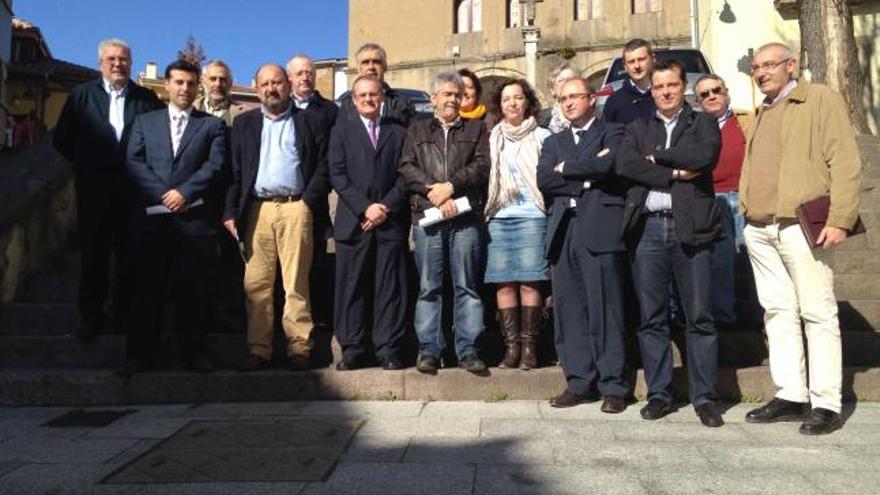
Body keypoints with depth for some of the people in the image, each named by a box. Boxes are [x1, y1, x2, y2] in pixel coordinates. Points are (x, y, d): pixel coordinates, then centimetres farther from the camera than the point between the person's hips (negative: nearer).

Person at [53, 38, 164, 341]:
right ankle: (90, 317, 16)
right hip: (93, 186, 0)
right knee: (93, 254, 6)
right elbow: (62, 140, 8)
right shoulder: (82, 95, 7)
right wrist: (85, 163, 5)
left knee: (129, 255, 5)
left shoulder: (147, 98, 5)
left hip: (133, 187, 0)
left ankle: (125, 315, 16)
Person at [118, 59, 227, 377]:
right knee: (147, 288, 4)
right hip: (151, 217, 1)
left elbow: (215, 165, -1)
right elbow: (134, 162, 5)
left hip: (195, 218, -1)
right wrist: (164, 195, -8)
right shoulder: (144, 122, 18)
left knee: (193, 288, 1)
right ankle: (141, 353, 10)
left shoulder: (212, 125, 13)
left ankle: (193, 351, 9)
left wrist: (184, 192, -12)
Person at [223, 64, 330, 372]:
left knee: (296, 284, -2)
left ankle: (300, 348, 3)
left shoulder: (309, 122, 12)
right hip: (257, 209, 2)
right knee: (256, 284, 1)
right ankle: (258, 350, 7)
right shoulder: (244, 123, 18)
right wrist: (231, 212, 2)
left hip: (295, 208, -2)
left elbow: (324, 166, 6)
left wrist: (308, 201, -4)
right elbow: (234, 171, 11)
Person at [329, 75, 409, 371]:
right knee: (352, 287, 0)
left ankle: (388, 350, 6)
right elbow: (338, 175, 3)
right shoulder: (342, 132, 14)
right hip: (353, 222, 0)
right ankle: (352, 349, 7)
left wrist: (386, 208, -8)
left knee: (390, 287, 0)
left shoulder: (399, 133, 15)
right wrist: (365, 207, -9)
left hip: (391, 222, 0)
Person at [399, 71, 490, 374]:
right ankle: (429, 350, 8)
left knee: (467, 286, 1)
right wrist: (435, 192, -8)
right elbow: (407, 167, 5)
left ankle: (468, 350, 7)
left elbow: (482, 165, 2)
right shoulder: (417, 130, 18)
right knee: (428, 287, 2)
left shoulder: (476, 129, 17)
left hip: (466, 218, 0)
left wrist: (451, 186, -10)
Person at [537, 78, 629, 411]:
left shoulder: (612, 133, 10)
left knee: (605, 310, -5)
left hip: (600, 230, -4)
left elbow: (606, 165, -11)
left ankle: (613, 386, 3)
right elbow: (543, 180, 5)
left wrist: (566, 169, 1)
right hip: (563, 232, 5)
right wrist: (586, 177, -5)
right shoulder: (554, 142, 23)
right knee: (569, 311, 4)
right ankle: (578, 382, 12)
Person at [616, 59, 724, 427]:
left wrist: (656, 156, -2)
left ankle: (704, 397, 9)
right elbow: (624, 164, -3)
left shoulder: (703, 123, 12)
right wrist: (674, 173, -8)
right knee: (651, 317, 4)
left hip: (691, 228, -1)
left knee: (699, 317, 0)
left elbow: (706, 155, -10)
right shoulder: (637, 128, 17)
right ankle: (659, 394, 14)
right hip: (648, 228, 2)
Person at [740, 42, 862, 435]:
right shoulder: (762, 112, 22)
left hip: (799, 225, -7)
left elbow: (845, 163, -7)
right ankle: (791, 396, 16)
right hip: (759, 229, 7)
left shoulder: (821, 100, 1)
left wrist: (840, 220, -15)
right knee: (778, 311, 8)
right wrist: (747, 212, 11)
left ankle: (826, 404, 3)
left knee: (817, 313, -3)